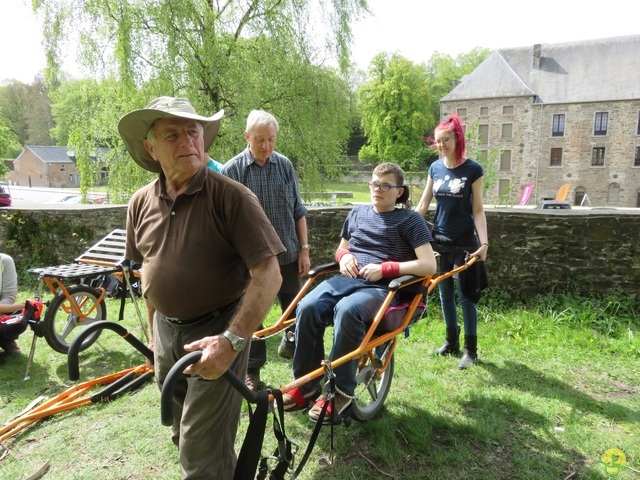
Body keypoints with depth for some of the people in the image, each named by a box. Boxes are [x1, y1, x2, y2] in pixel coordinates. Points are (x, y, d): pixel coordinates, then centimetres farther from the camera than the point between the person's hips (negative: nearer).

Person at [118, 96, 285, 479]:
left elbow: (268, 275, -23)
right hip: (166, 329, 7)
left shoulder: (231, 196, -19)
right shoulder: (141, 203, 0)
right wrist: (155, 331, 17)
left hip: (218, 331, -6)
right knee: (182, 434, 25)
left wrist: (232, 340, -30)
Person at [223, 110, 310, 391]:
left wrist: (304, 249, 3)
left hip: (287, 254, 2)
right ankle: (252, 370, 27)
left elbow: (298, 211, 6)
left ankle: (290, 346, 42)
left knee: (296, 311, 13)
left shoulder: (284, 165, 2)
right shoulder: (233, 169, -6)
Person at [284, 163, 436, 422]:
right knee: (307, 307, -27)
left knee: (347, 310, -38)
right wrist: (344, 255, 5)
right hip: (347, 279, 5)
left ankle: (341, 391, -21)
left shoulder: (410, 220, 4)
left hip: (383, 288, -4)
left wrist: (385, 268, -13)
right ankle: (306, 384, -10)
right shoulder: (357, 214, 19)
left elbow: (429, 266, -5)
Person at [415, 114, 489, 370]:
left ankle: (470, 349, 14)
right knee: (445, 293, 12)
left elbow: (478, 210, -8)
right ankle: (451, 341, 27)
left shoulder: (473, 169, -7)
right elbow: (423, 205, 8)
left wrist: (484, 242, -16)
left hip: (464, 243, -4)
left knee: (465, 295, 1)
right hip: (440, 241, 4)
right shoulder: (435, 167, 4)